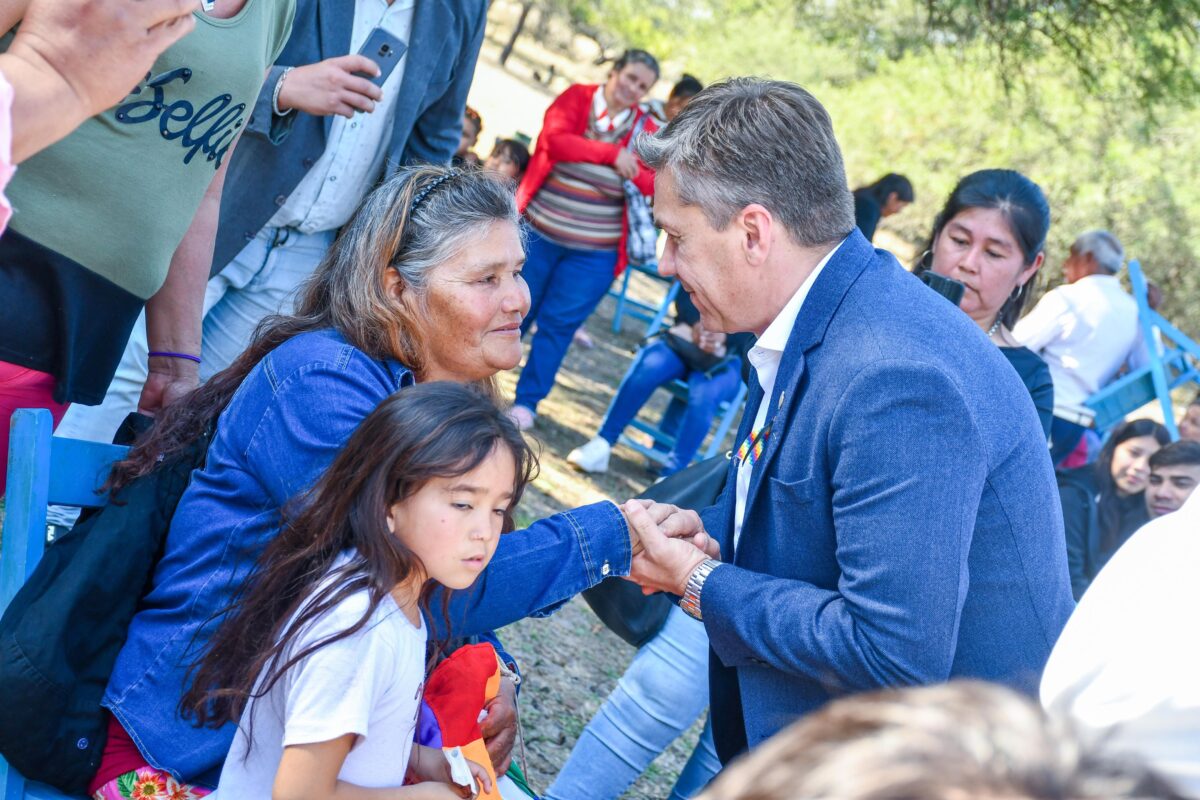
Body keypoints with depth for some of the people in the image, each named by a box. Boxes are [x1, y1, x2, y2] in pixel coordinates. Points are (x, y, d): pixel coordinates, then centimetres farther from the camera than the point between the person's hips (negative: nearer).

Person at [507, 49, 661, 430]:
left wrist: (636, 173, -23)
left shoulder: (646, 130, 2)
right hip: (537, 233, 0)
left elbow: (658, 185, -3)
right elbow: (554, 139, -18)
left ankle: (527, 402, 18)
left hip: (593, 253, 1)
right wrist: (610, 153, -22)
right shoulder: (576, 97, -2)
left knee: (557, 325, 4)